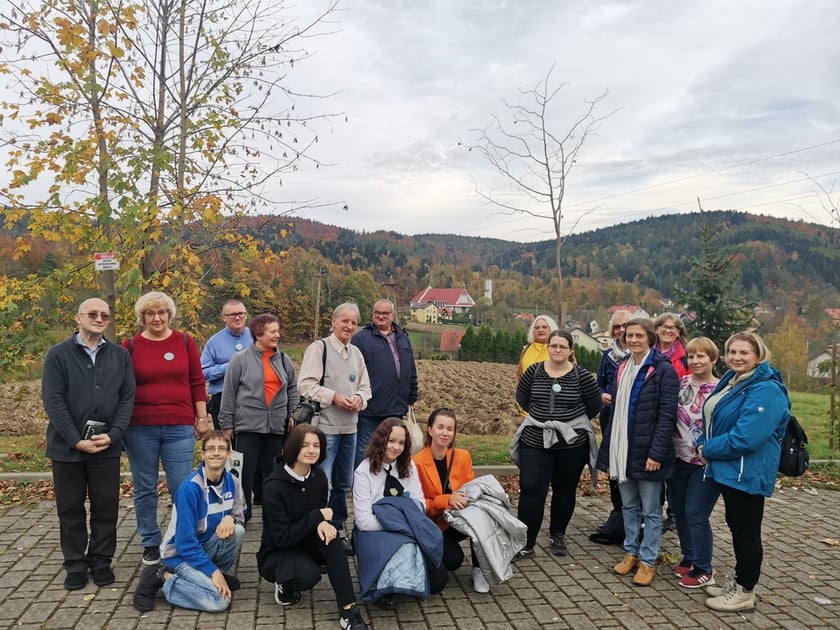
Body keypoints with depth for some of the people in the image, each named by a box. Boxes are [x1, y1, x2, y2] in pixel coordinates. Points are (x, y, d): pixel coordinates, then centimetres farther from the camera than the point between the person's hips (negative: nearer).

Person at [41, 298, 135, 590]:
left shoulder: (120, 356, 6)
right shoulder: (58, 354, -1)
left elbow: (127, 398, 2)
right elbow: (53, 401, -8)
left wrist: (112, 435, -11)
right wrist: (76, 440, -15)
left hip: (107, 446, 1)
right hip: (67, 446, -1)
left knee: (106, 507, 7)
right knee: (70, 508, 9)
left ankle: (101, 560, 22)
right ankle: (75, 564, 22)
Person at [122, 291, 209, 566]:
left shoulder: (185, 342, 4)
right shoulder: (130, 346, 3)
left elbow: (197, 382, 5)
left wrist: (201, 418, 3)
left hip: (179, 428, 0)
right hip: (140, 429, 1)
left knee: (182, 488, 2)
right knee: (145, 489, 10)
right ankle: (150, 543, 24)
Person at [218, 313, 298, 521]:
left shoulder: (283, 360, 7)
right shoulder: (240, 359, -5)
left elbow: (293, 389, 17)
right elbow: (229, 393, -3)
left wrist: (293, 414, 9)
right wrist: (227, 424, -2)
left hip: (277, 426, 4)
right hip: (248, 425, -3)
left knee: (272, 472, 11)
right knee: (246, 471, 1)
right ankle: (242, 512, 15)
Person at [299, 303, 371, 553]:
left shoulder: (356, 353, 13)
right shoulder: (318, 348, -8)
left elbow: (365, 386, 18)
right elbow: (306, 385, -13)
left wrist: (359, 398, -4)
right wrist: (334, 397, -20)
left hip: (349, 426, 7)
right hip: (325, 426, -7)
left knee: (343, 483, 16)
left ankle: (338, 530, 29)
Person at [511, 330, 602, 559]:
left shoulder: (581, 375, -7)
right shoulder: (534, 371, -2)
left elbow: (594, 406, 3)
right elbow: (521, 397, 13)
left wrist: (573, 420, 7)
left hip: (572, 443, 0)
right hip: (536, 441, 1)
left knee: (565, 491, 13)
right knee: (531, 491, -5)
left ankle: (557, 535, 32)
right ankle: (525, 543, 2)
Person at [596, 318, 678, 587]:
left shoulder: (663, 370, -10)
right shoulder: (622, 367, 11)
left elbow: (667, 415, -15)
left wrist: (657, 453, -20)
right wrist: (609, 448, 12)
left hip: (647, 451, -6)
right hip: (623, 450, 6)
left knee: (650, 510, 5)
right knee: (628, 506, 16)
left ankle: (648, 561, 15)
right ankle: (631, 552, 28)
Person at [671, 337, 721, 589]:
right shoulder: (681, 383, 4)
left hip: (705, 464, -6)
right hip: (679, 459, 6)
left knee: (696, 514, -4)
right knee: (678, 510, 14)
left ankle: (704, 570, 12)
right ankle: (688, 557, 33)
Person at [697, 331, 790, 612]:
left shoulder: (766, 390, -20)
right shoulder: (731, 381, 10)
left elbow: (746, 437, -28)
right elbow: (715, 421, 20)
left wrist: (709, 450, -16)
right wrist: (704, 445, 2)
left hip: (748, 473, -9)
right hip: (728, 470, 9)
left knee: (747, 531, 4)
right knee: (736, 527, 18)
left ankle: (745, 592, 18)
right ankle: (739, 583, 32)